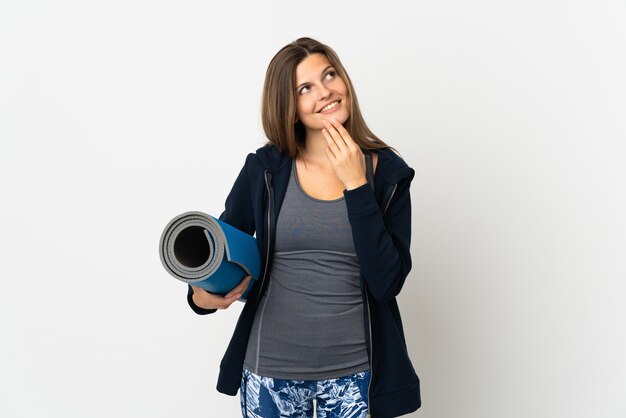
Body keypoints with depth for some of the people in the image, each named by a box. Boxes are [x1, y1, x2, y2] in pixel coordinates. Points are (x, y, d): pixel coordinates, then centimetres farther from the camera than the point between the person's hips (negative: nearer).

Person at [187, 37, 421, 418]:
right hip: (270, 368, 0)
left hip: (353, 371, 0)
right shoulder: (265, 169, -4)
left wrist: (356, 186, -17)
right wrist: (202, 297, -15)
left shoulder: (387, 172, -4)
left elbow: (387, 283, -14)